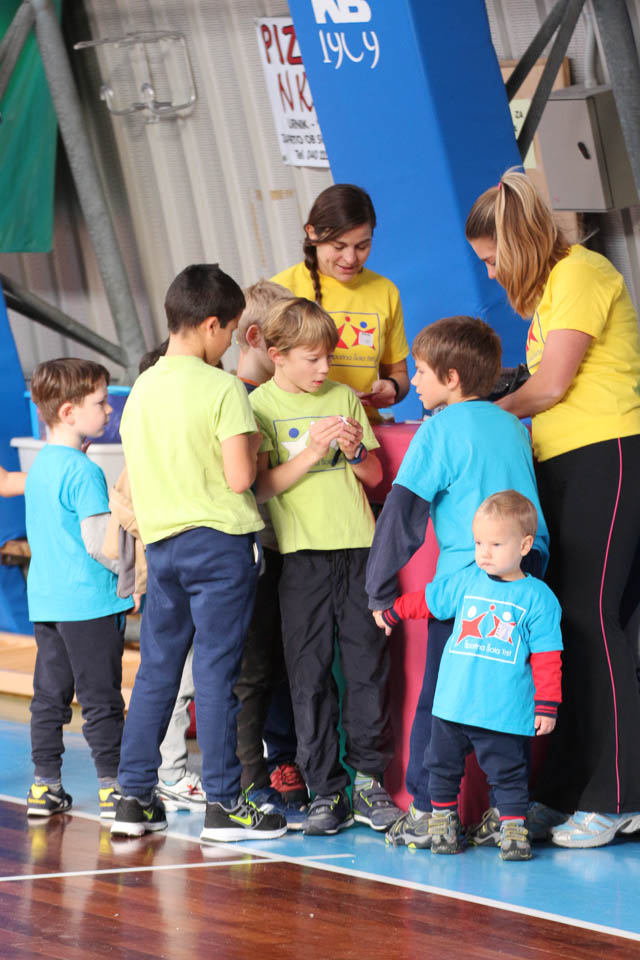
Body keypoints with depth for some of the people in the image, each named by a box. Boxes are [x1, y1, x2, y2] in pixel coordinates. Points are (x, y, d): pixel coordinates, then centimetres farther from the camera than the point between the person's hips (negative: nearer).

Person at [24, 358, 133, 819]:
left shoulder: (39, 465, 11)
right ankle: (113, 785, 0)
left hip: (46, 599, 8)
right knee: (101, 698, -3)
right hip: (89, 601, -8)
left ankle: (45, 785, 13)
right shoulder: (82, 471, -16)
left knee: (50, 694, 11)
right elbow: (96, 542, -19)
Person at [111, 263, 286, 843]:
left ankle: (135, 796, 12)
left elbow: (136, 477, 12)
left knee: (156, 669, 11)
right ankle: (224, 803, 1)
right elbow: (240, 477, -17)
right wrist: (254, 446, 0)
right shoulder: (222, 388, -12)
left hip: (161, 542, 6)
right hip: (218, 540, -6)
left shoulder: (142, 388, 7)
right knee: (216, 671, -3)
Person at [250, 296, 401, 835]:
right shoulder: (261, 406, 1)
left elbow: (375, 475, 15)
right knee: (310, 673, -2)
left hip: (358, 548, 3)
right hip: (302, 554, -3)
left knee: (368, 664, 1)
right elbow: (260, 487, -7)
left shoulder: (344, 398, 12)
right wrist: (312, 452, -17)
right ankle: (325, 790, 2)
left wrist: (356, 451, -5)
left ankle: (369, 779, 9)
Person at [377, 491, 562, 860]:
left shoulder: (538, 597, -3)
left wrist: (547, 705, -5)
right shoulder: (465, 582, 7)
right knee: (444, 764, 10)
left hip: (506, 714, -4)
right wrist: (391, 613, 34)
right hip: (453, 705, 4)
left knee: (509, 772, -1)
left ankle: (514, 827, 7)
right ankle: (444, 817, 23)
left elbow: (547, 656, -3)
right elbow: (426, 601, 24)